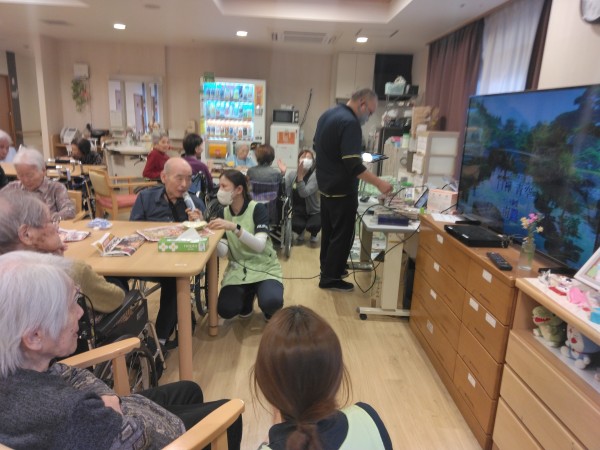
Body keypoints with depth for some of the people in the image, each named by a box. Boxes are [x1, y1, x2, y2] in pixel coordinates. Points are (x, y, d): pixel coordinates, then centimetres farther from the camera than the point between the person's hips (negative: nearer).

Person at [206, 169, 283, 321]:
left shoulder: (258, 208, -12)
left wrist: (234, 227, -40)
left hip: (264, 268, -4)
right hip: (237, 269, 4)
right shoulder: (223, 213, 1)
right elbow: (222, 251, -10)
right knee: (225, 310, -20)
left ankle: (268, 309, 7)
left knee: (271, 302, -33)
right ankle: (248, 295, 15)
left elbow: (259, 245, -28)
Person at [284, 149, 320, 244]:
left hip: (313, 212, -2)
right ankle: (300, 232, 13)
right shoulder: (291, 173, -5)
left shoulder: (315, 176, -16)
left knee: (312, 226, -30)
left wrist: (300, 175, -36)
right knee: (295, 225, -28)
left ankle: (313, 234, 11)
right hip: (297, 212, 2)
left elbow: (304, 193, -29)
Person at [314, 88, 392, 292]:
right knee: (342, 234, 3)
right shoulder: (350, 123, -22)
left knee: (329, 230, 21)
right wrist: (379, 183, -23)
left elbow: (319, 147, 19)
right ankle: (330, 278, 12)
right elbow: (353, 165, -28)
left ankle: (327, 268, 34)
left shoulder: (328, 114, 7)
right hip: (341, 190, -9)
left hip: (326, 185, 10)